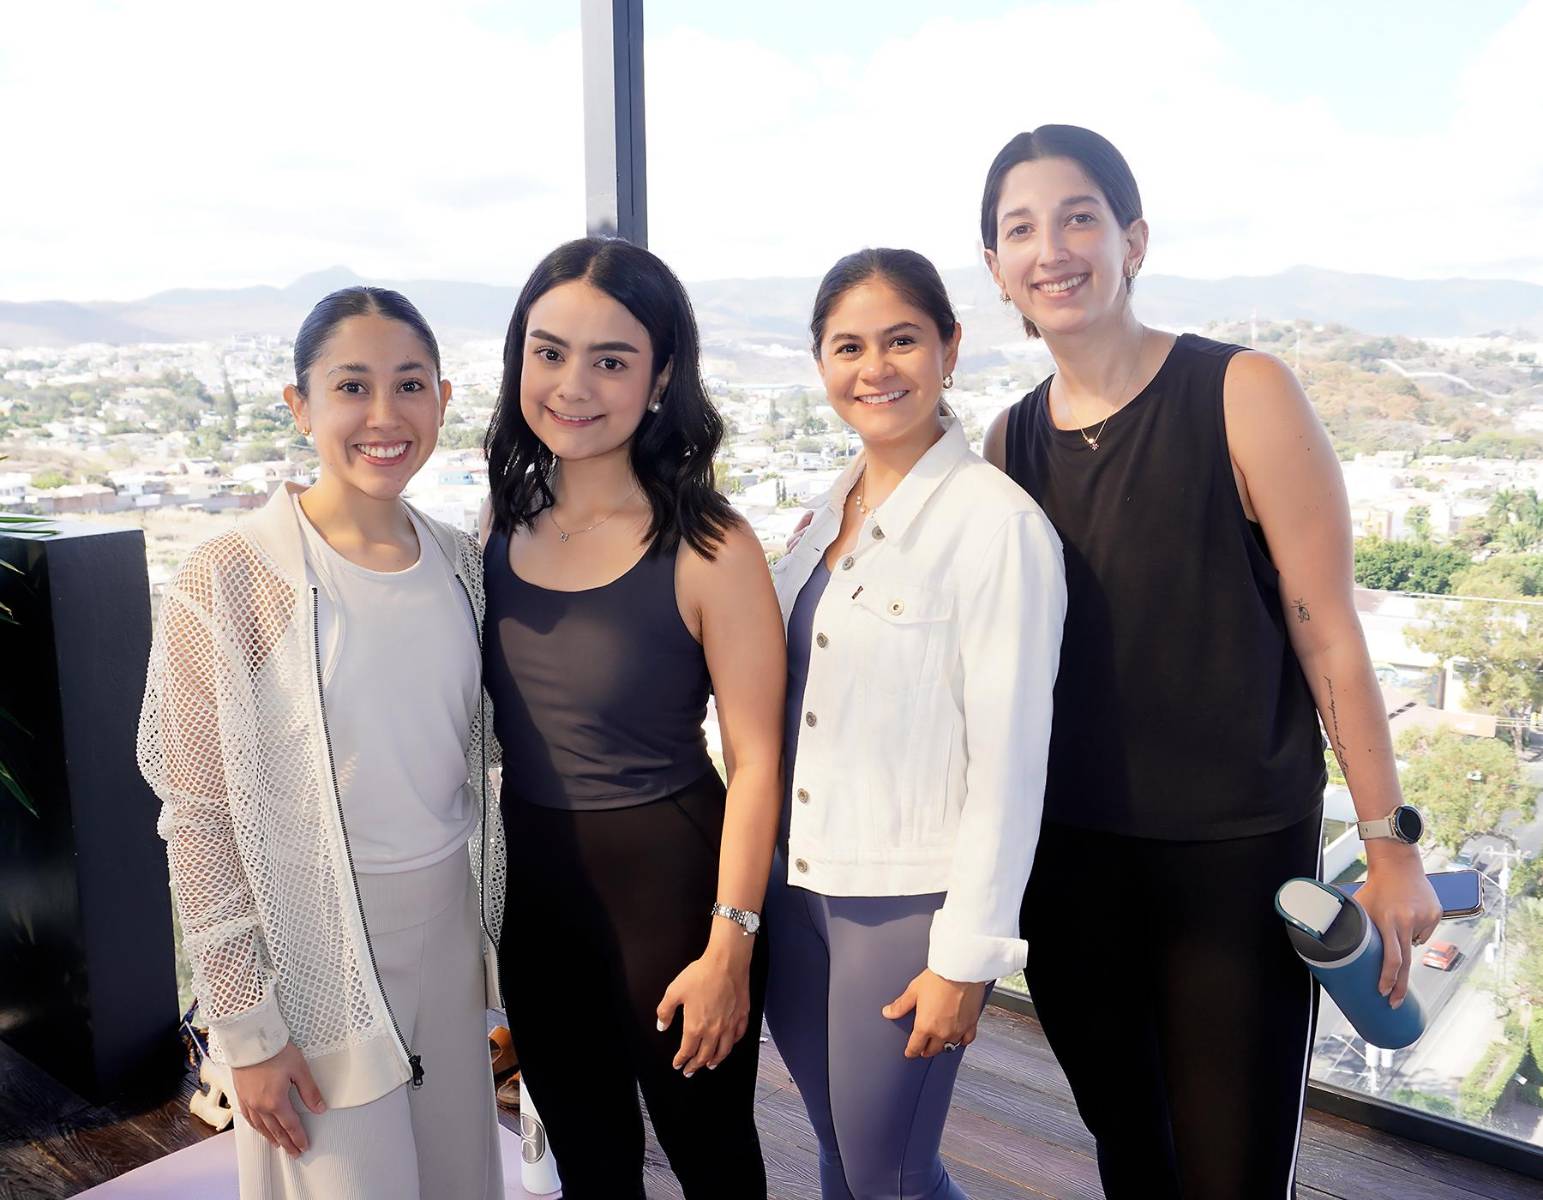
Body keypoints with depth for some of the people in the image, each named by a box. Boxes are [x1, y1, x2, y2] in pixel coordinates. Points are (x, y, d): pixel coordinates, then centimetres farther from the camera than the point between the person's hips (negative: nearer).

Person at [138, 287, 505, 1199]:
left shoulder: (459, 562, 0)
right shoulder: (227, 585, -15)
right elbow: (199, 821, -12)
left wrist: (494, 939, 12)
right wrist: (247, 1027, -10)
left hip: (450, 928, 5)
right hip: (316, 949, -5)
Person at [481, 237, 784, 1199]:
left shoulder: (707, 546, -18)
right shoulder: (506, 524, -1)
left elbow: (756, 760, -15)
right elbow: (484, 724, 8)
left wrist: (729, 947, -15)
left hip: (666, 879, -5)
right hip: (531, 880, 5)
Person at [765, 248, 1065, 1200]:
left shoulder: (998, 523, -16)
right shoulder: (832, 510, 6)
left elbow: (1010, 758, -16)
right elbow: (797, 700, 10)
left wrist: (966, 955, -14)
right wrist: (753, 887, 10)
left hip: (911, 904, -6)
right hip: (799, 883, 7)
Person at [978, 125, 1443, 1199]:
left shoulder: (1244, 394, -11)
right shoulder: (1011, 440, 3)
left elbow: (1329, 639, -10)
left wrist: (1392, 847, -8)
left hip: (1238, 853, -4)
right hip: (1070, 856, 5)